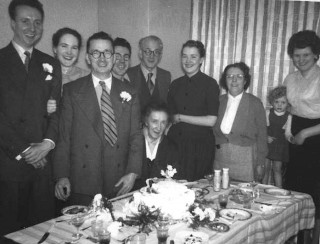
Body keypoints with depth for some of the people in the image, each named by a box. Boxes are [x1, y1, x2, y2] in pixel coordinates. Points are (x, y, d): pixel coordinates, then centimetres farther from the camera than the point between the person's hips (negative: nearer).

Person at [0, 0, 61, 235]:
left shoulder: (50, 65, 11)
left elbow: (56, 109, 8)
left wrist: (48, 142, -8)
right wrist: (22, 150, -10)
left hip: (41, 161, 3)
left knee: (42, 225, 8)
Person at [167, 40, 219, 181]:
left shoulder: (210, 84, -5)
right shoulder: (175, 84, 9)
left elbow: (211, 121, -11)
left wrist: (181, 118, -6)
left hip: (200, 145, -3)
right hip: (175, 143, 4)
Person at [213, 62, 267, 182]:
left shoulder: (255, 103, -1)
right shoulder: (219, 101, 7)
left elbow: (261, 136, 0)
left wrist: (260, 164, -1)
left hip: (245, 161, -2)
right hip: (220, 158, 3)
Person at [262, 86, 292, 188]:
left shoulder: (288, 117, -4)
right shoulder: (268, 113, -3)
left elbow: (287, 134, -9)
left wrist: (291, 138, -30)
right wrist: (266, 137, -16)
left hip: (280, 146, 0)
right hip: (267, 144, 1)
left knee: (277, 169, 5)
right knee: (266, 168, 5)